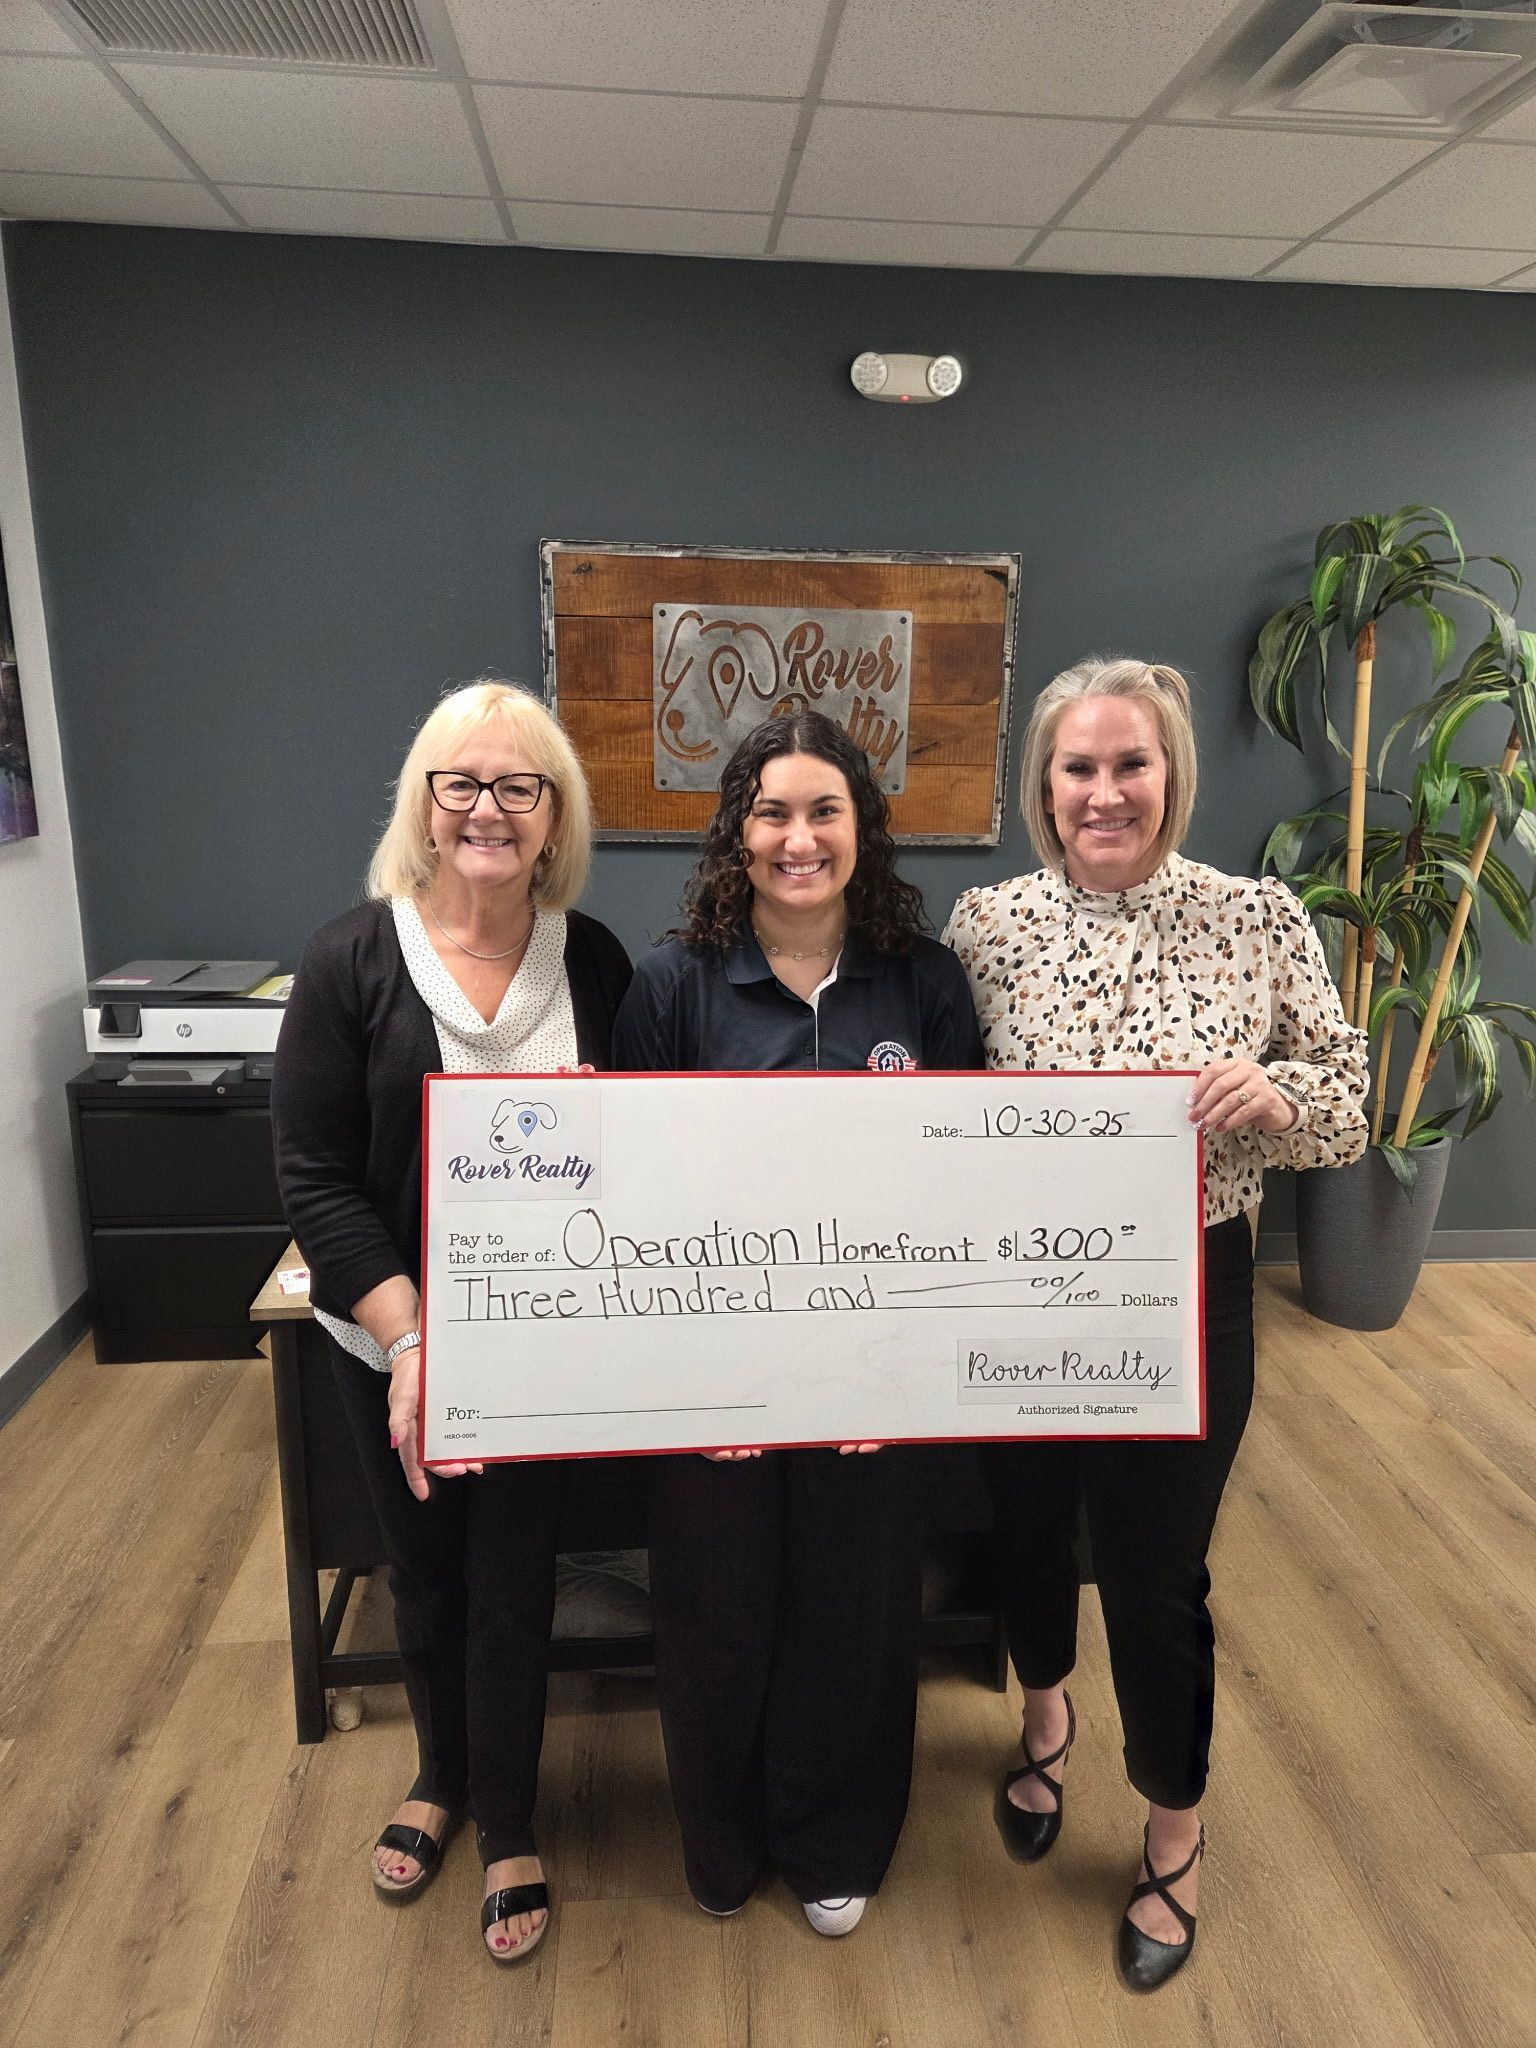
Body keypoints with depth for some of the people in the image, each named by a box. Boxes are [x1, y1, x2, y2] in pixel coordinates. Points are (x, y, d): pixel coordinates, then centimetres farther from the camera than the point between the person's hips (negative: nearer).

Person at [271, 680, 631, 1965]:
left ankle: (508, 1826, 40)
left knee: (513, 1584, 13)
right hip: (392, 1341, 0)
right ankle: (442, 1773, 50)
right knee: (424, 1574, 21)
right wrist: (408, 1339, -20)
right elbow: (315, 1176, -12)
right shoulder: (353, 957, -12)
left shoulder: (595, 962, -7)